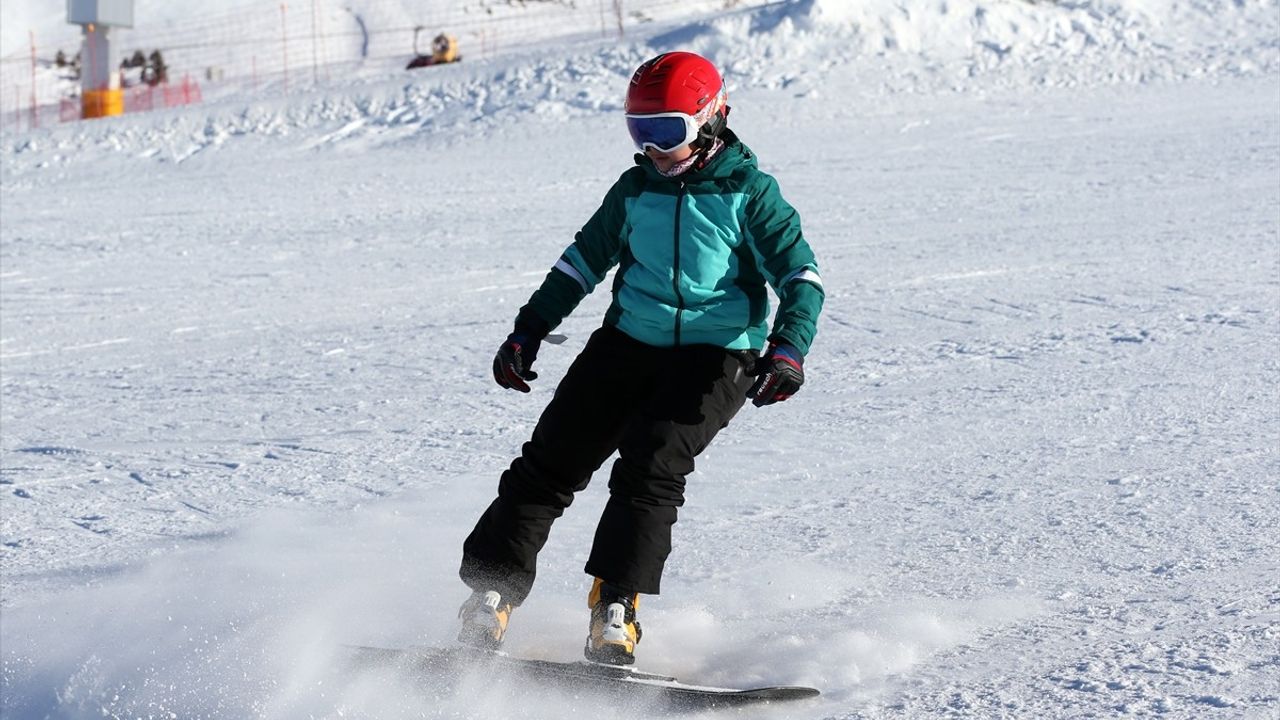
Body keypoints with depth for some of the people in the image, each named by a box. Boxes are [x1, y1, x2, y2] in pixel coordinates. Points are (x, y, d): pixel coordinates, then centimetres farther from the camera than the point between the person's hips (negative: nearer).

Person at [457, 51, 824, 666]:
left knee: (651, 465, -24)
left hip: (716, 356, -4)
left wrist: (788, 346, -23)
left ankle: (615, 610, -23)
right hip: (630, 342, 5)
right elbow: (585, 259, 20)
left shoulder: (749, 193, -4)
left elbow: (800, 274, -6)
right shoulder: (636, 189, 9)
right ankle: (490, 598, -1)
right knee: (551, 460, -4)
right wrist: (529, 330, 16)